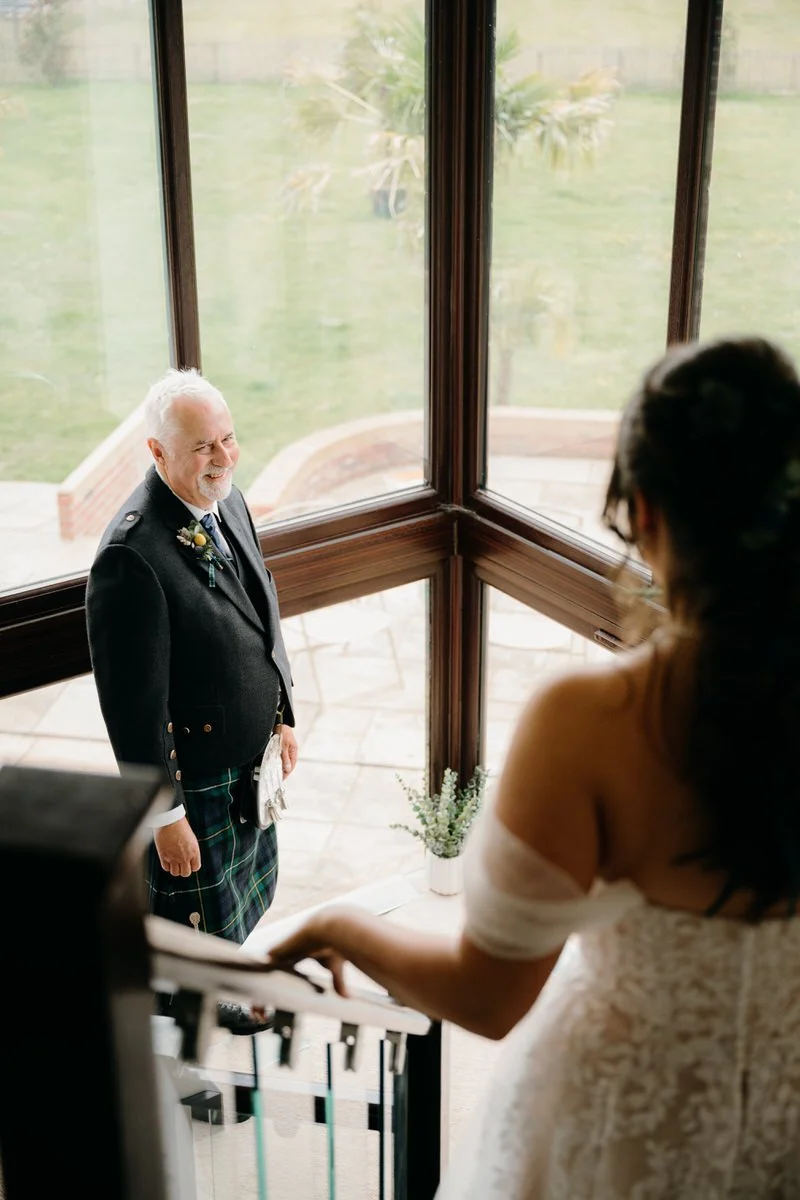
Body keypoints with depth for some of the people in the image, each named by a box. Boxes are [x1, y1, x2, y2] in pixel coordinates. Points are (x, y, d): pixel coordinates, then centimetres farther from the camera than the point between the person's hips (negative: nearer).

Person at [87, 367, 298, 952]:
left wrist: (282, 718, 16)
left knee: (249, 897, 28)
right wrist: (165, 815, -20)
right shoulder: (130, 556, -30)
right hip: (194, 782, -8)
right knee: (202, 929, 12)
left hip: (252, 761, 9)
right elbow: (135, 702, -26)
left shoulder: (229, 501, -2)